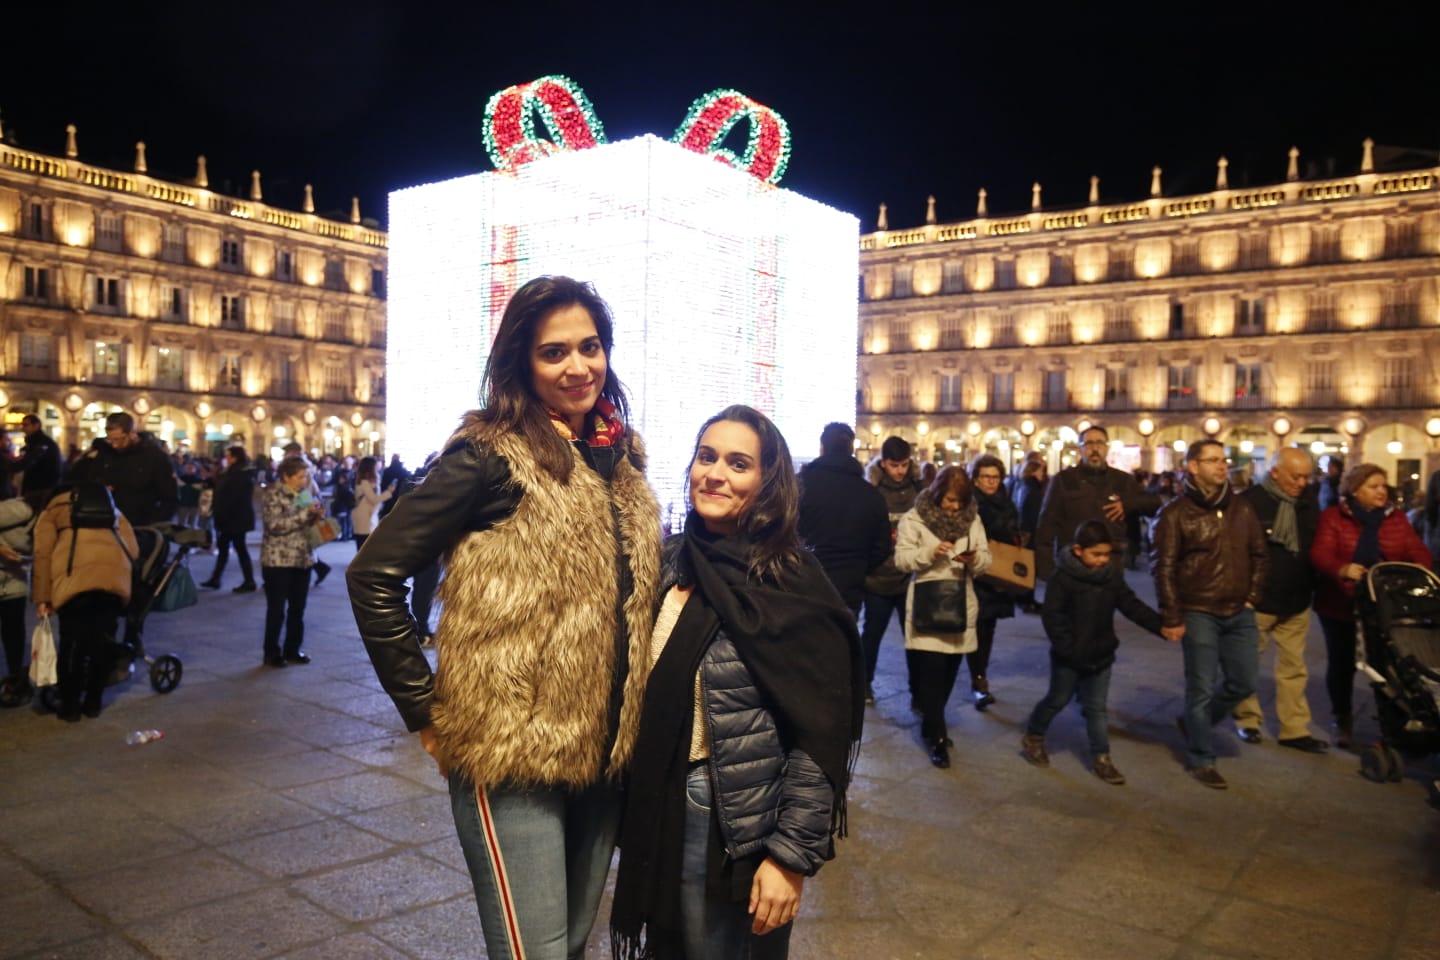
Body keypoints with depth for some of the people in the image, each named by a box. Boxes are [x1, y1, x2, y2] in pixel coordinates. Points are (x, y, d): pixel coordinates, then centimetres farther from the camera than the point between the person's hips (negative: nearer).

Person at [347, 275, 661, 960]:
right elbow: (374, 574, -14)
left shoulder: (621, 459, 9)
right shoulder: (491, 455, -12)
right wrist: (425, 711, -11)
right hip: (512, 751, -6)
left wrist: (631, 730, 13)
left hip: (605, 750, 7)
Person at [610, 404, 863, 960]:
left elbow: (822, 737, -16)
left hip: (739, 825, -5)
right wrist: (639, 800, 10)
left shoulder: (792, 586, -16)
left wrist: (792, 854, -16)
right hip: (661, 806, 6)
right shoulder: (674, 562, 2)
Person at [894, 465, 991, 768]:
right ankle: (937, 738, 0)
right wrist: (930, 553, -25)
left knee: (949, 671, 12)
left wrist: (974, 559, -17)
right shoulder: (915, 518, -5)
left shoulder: (972, 519, 5)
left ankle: (931, 724, 31)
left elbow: (986, 561, 5)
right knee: (932, 672, -7)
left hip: (960, 606, 4)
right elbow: (902, 559, -9)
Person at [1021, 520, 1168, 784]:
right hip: (1069, 657, -4)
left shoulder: (1113, 576, 0)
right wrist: (1067, 648, -22)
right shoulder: (1064, 578, -17)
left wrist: (1161, 626, -11)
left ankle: (1101, 757, 19)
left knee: (1097, 707, 10)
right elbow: (1051, 615, -18)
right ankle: (1032, 738, 33)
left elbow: (1133, 606, 0)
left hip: (1101, 655, 4)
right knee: (1057, 700, 11)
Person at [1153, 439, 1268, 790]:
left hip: (1239, 613, 5)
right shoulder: (1176, 513, -8)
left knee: (1243, 683, 9)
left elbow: (1259, 555, 14)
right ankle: (1200, 760, 16)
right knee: (1201, 688, 1)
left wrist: (1252, 598, 5)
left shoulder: (1241, 507, 7)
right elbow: (1164, 568, -9)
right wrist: (1171, 618, -12)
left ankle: (1192, 722, 32)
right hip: (1198, 613, -5)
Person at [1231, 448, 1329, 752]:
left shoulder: (1308, 500, 4)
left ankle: (1295, 730, 18)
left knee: (1294, 668, 10)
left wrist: (1310, 587, 7)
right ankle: (1248, 719, 26)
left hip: (1296, 602, 5)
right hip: (1257, 600, -5)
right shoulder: (1250, 502, -14)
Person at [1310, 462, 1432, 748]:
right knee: (1342, 663, 8)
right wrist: (1342, 569, -37)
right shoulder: (1333, 517, -4)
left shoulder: (1396, 518, 8)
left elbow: (1417, 551, 1)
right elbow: (1320, 554, -16)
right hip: (1340, 605, -2)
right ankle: (1342, 721, 25)